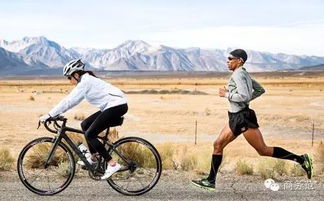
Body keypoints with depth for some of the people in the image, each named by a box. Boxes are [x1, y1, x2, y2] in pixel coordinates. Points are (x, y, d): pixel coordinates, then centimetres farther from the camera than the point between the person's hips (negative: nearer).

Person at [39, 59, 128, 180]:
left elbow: (69, 101, -16)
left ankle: (112, 164, -11)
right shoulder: (86, 80, 18)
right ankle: (92, 158, 23)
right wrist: (55, 114, 14)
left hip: (116, 106, -10)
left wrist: (49, 115, -14)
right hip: (112, 106, 10)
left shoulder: (85, 81, -12)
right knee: (85, 125, 15)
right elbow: (72, 101, 20)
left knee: (90, 134, -10)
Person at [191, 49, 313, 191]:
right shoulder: (243, 74, 14)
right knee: (218, 145, 6)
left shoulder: (238, 74, -14)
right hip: (236, 117, 10)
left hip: (243, 118, -10)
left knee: (263, 150, -5)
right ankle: (211, 181, 10)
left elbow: (244, 96, -25)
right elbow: (260, 90, 21)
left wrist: (226, 94, -14)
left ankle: (301, 159, 3)